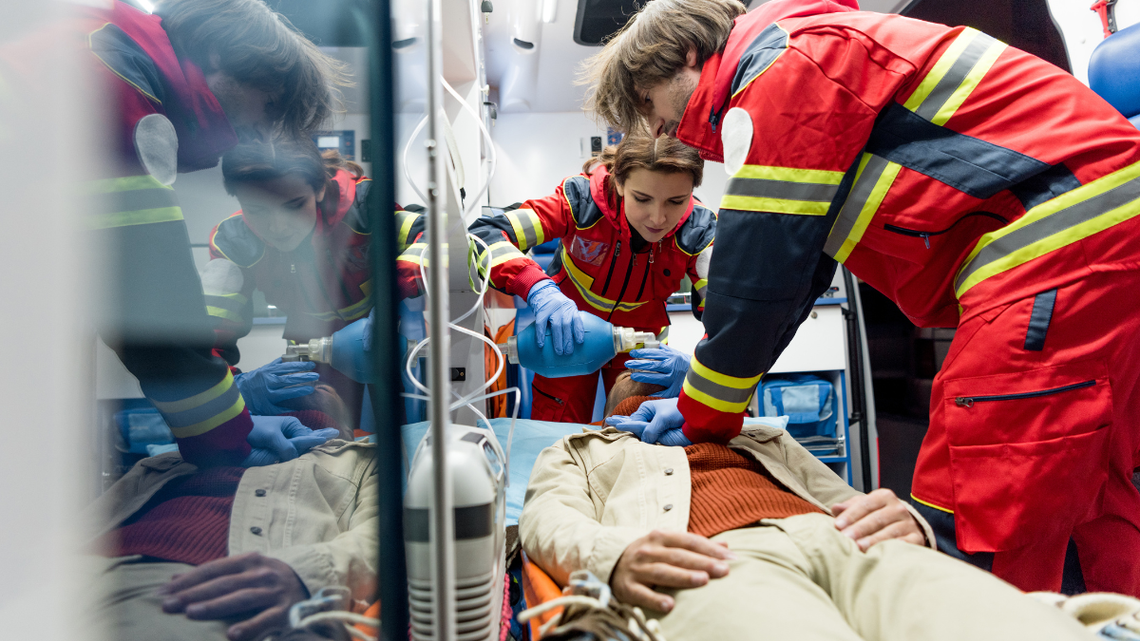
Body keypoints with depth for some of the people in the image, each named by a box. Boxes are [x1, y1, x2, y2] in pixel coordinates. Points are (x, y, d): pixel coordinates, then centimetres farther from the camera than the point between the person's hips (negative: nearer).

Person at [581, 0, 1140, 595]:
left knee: (970, 534, -10)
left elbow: (758, 274, -14)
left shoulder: (781, 62, -9)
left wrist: (705, 417, 0)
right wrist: (697, 395, 18)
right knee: (1087, 498, 14)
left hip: (1062, 239, -11)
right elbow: (794, 265, 22)